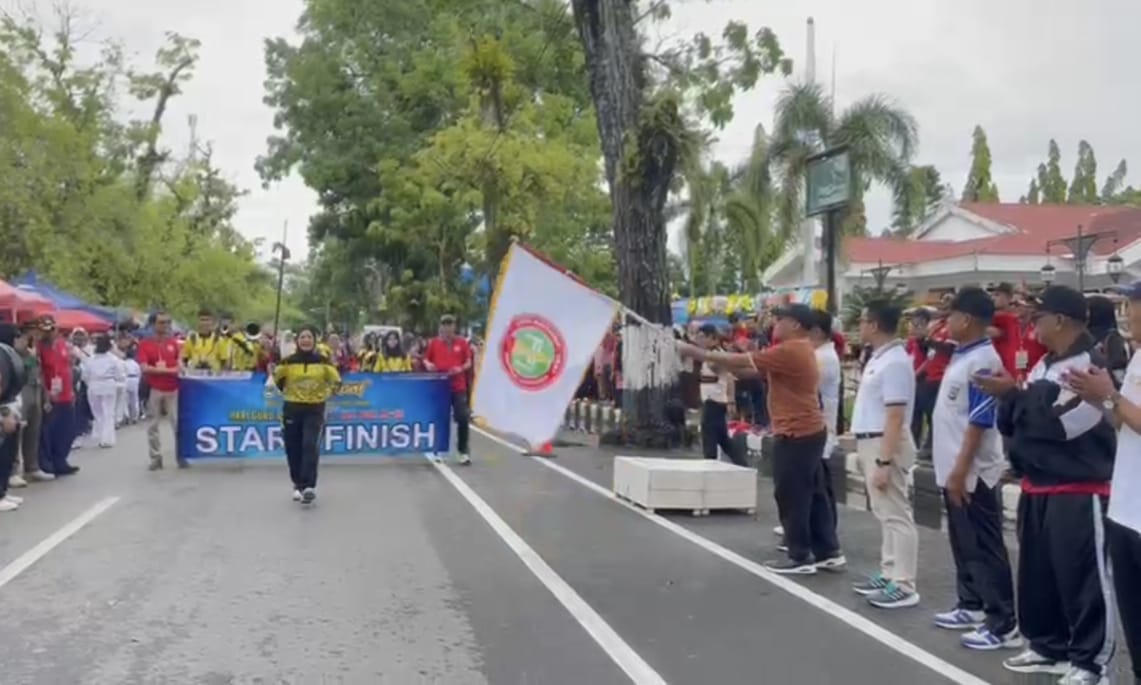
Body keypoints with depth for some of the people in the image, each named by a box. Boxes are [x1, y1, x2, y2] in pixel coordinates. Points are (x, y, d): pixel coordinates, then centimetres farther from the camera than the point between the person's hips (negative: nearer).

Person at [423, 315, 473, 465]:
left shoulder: (462, 343, 3)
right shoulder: (434, 343, 4)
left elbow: (468, 362, 7)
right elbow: (426, 359, 12)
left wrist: (461, 368, -13)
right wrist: (428, 365, -10)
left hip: (458, 387, -1)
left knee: (463, 418, -7)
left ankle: (463, 451, 2)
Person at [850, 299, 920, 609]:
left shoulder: (894, 362, -19)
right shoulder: (878, 358, 12)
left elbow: (895, 416, -23)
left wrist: (884, 461, -26)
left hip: (886, 445, -10)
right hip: (872, 442, 10)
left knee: (896, 514, -6)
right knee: (884, 513, 15)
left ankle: (904, 585, -2)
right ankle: (889, 574, 24)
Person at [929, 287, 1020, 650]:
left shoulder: (982, 361, -18)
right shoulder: (962, 355, 11)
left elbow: (979, 423, -22)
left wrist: (960, 471, -23)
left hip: (972, 472, -10)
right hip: (954, 468, 10)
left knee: (984, 548, -5)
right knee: (963, 544, 18)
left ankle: (1004, 624, 1)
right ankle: (972, 606, 29)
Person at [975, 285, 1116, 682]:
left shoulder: (1091, 366, -15)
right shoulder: (1044, 365, 13)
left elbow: (1061, 421, -24)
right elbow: (1016, 423, 14)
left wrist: (1013, 394, -15)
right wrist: (1007, 399, -6)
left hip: (1079, 492, -9)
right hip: (1037, 487, 9)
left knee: (1082, 578, -1)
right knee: (1037, 574, 15)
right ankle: (1048, 646, 28)